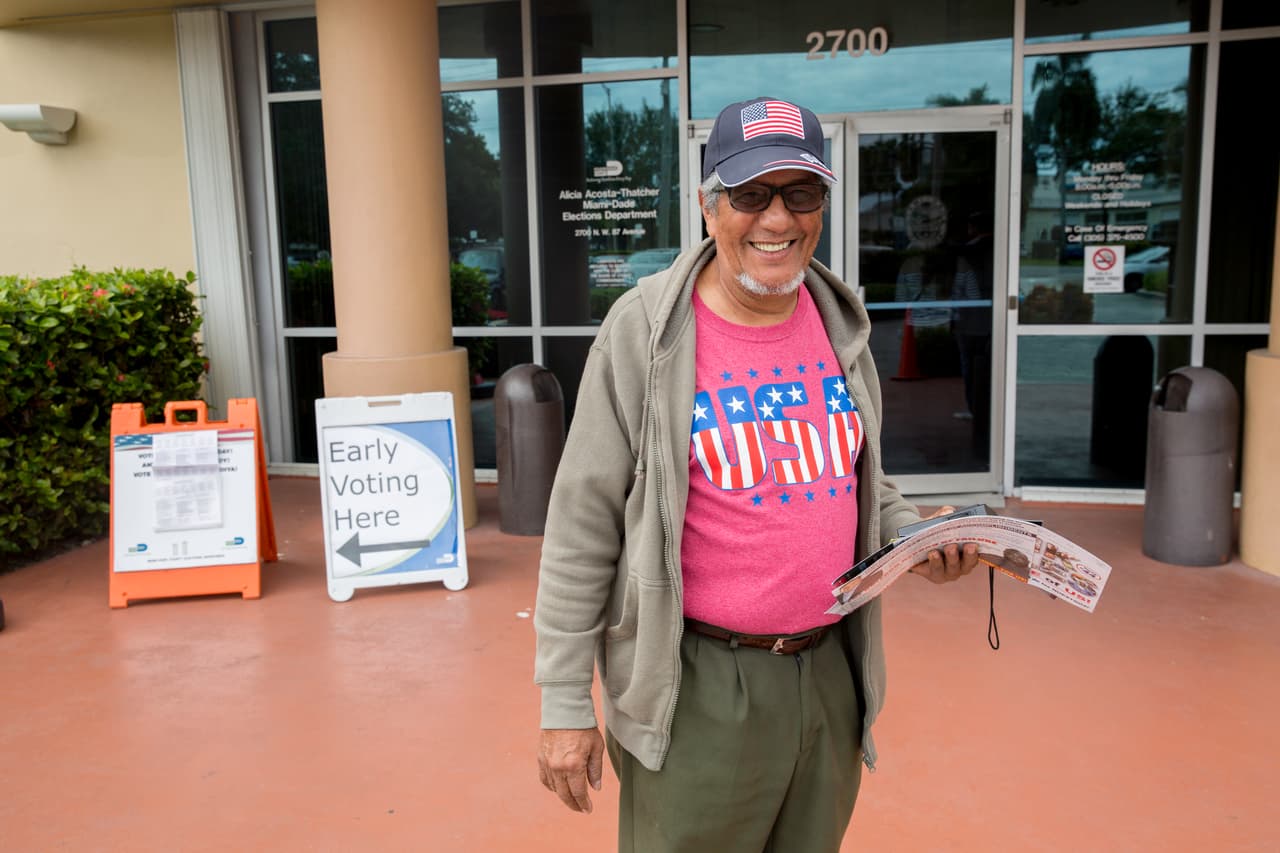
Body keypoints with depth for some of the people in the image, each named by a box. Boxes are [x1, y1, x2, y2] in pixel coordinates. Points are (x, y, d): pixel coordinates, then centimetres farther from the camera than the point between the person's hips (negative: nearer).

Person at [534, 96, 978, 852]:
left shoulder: (840, 321, 3)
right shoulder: (646, 331, -13)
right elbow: (584, 522, -11)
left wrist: (915, 535, -2)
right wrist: (566, 704, -10)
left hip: (830, 671, 6)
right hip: (697, 689, -5)